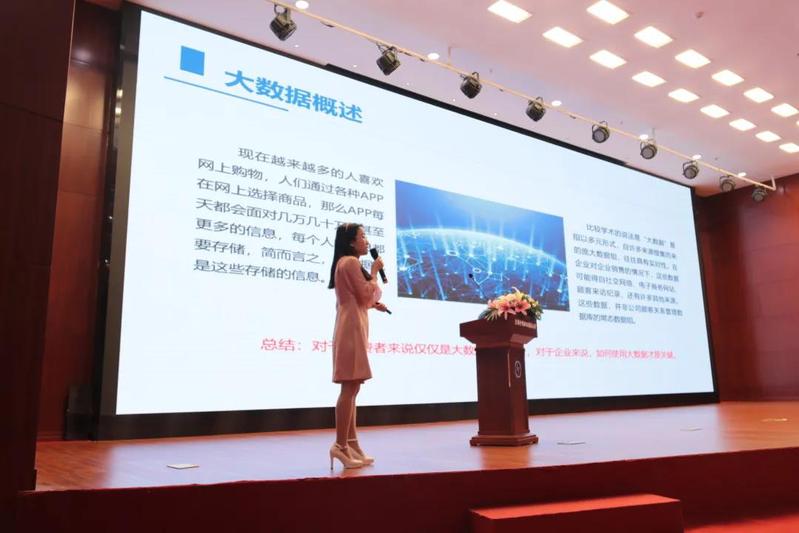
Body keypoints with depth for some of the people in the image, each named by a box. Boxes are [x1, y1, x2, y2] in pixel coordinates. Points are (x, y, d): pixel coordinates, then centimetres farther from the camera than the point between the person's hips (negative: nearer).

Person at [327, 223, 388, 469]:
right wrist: (374, 272, -3)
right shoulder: (351, 262, -9)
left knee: (351, 388, 8)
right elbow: (365, 295, -15)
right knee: (350, 387, -12)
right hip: (352, 327, -11)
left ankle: (352, 444, 12)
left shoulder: (344, 263, 22)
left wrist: (373, 305, 17)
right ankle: (340, 445, -11)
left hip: (351, 327, 11)